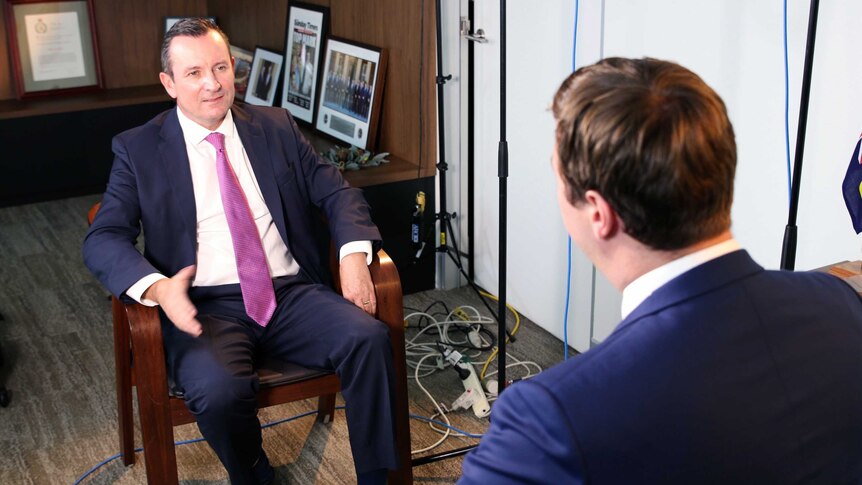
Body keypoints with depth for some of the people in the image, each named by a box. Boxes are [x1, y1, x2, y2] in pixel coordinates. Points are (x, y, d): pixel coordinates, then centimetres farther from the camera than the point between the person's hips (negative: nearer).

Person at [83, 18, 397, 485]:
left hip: (293, 293, 2)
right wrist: (156, 287, -23)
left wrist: (354, 254, -11)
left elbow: (337, 192, 11)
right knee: (219, 391, -33)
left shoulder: (276, 126, 13)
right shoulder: (137, 149, 6)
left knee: (369, 338, -26)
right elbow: (102, 239, -1)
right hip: (207, 306, -2)